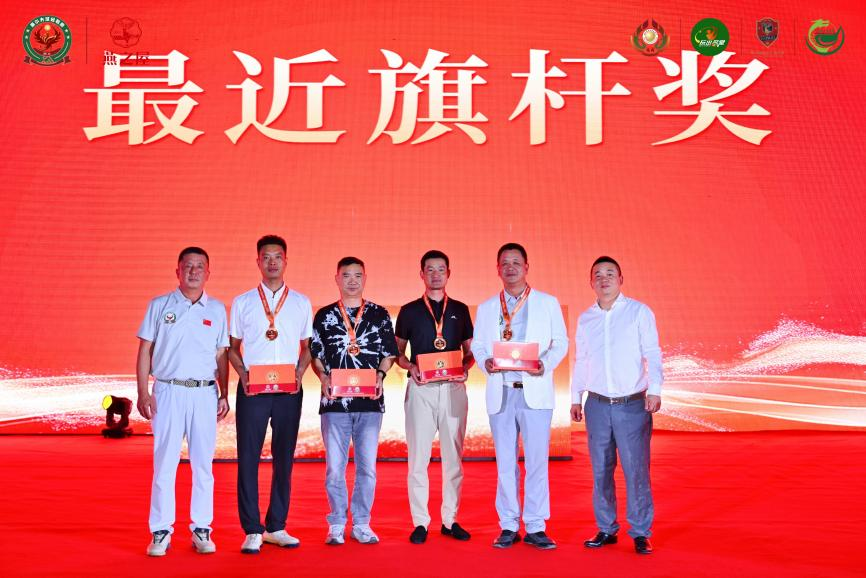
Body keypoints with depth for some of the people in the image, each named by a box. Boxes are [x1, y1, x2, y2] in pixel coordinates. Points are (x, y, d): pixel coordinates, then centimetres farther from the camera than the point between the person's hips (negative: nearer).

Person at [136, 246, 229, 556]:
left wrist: (225, 394, 4)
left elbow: (222, 356, 12)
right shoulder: (159, 306, 6)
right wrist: (143, 392, -4)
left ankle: (201, 530, 12)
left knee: (203, 464, 4)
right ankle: (161, 532, 7)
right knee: (164, 464, -1)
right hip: (167, 391, -1)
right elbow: (145, 351, 5)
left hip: (204, 394, 2)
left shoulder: (217, 309, 10)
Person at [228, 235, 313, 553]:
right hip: (252, 388, -1)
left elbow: (307, 346, 13)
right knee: (248, 458, -2)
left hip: (289, 390, 1)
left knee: (284, 458, 7)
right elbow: (233, 347, 10)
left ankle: (277, 527, 17)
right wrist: (242, 373, -7)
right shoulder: (242, 302, 7)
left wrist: (299, 372, -5)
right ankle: (252, 530, 6)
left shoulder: (301, 303, 9)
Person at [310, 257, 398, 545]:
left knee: (367, 465, 4)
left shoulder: (379, 314, 9)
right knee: (334, 466, 1)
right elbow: (314, 354, 9)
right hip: (334, 400, 0)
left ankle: (361, 524, 15)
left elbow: (389, 352, 9)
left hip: (369, 401, 0)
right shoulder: (324, 315, 9)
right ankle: (337, 525, 13)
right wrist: (323, 377, -8)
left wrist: (380, 375, -8)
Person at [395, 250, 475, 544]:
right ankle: (420, 522, 5)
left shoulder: (460, 310, 12)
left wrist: (465, 367, -6)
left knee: (453, 456, 4)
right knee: (418, 456, -2)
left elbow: (469, 351, 14)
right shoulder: (409, 311, 8)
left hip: (453, 387, 2)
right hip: (421, 388, -1)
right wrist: (411, 366, -9)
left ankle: (450, 520, 13)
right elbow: (398, 352, 10)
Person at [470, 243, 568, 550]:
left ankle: (535, 527, 5)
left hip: (535, 390, -2)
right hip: (500, 392, 2)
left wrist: (545, 365, -12)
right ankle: (508, 526, 14)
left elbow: (560, 342, 6)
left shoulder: (547, 303, 8)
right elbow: (477, 345, 13)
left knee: (537, 460, -3)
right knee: (505, 462, 6)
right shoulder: (486, 308, 13)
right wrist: (485, 363, -9)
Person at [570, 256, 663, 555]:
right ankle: (606, 529, 19)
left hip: (633, 405, -3)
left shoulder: (639, 312, 0)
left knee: (636, 470, -3)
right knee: (601, 471, 8)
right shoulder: (585, 319, 11)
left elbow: (652, 354, -3)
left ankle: (640, 533, 7)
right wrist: (575, 397, 15)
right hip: (597, 406, 4)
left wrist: (654, 389, -14)